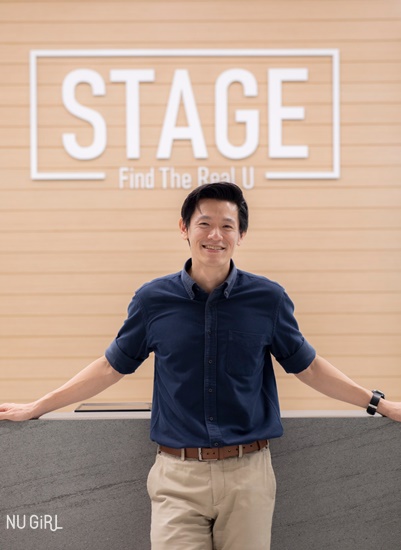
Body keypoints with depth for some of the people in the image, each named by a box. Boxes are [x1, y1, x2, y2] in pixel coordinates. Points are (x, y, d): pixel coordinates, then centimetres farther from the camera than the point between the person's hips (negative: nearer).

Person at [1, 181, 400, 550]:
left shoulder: (268, 298, 1)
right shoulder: (154, 299, 1)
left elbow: (307, 367, 13)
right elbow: (112, 366, 12)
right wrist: (35, 408, 15)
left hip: (247, 475, 1)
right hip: (177, 475, 0)